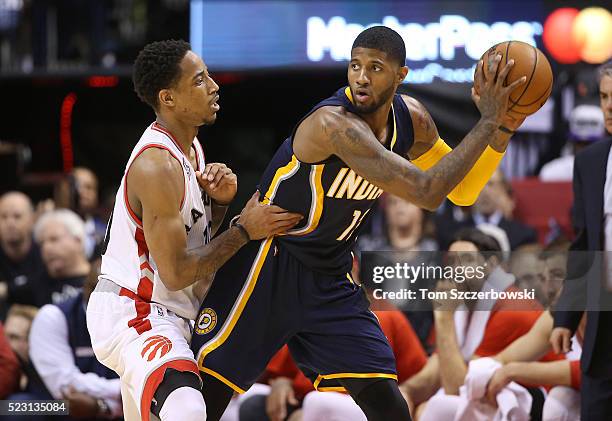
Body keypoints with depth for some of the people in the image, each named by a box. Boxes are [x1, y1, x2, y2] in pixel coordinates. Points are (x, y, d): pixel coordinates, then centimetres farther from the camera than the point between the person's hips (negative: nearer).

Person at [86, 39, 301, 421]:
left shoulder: (190, 146, 8)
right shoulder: (157, 165, -22)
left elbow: (198, 233, 19)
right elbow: (177, 272, -22)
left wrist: (220, 200, -2)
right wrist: (245, 230, -16)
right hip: (134, 314, -11)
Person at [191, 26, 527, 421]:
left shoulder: (411, 118, -3)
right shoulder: (334, 123, -29)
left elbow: (462, 191, 9)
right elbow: (427, 192, -34)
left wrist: (502, 132, -7)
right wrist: (488, 121, -30)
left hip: (332, 277, 7)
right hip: (270, 265, -7)